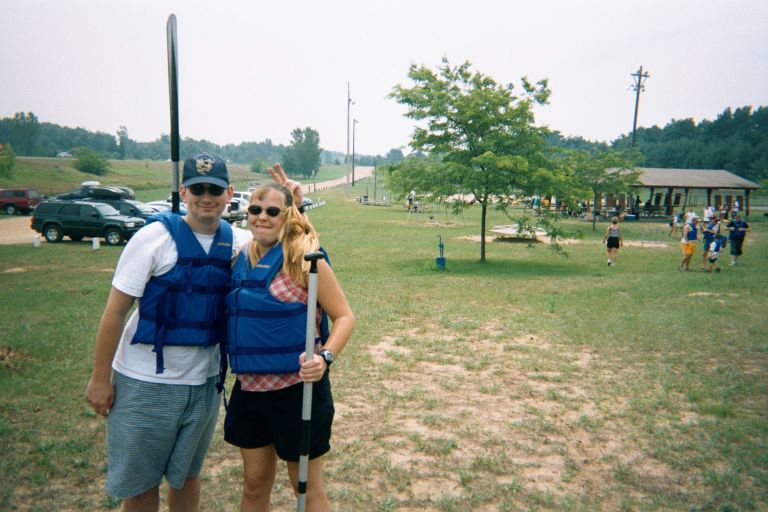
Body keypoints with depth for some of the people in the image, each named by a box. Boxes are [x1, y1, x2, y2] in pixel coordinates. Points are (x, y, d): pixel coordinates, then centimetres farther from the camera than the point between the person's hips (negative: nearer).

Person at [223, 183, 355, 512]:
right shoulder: (243, 259, 5)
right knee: (254, 484, 20)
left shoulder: (303, 257, -13)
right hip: (248, 388, 6)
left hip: (296, 388, -6)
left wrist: (325, 357, -29)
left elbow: (344, 316, -13)